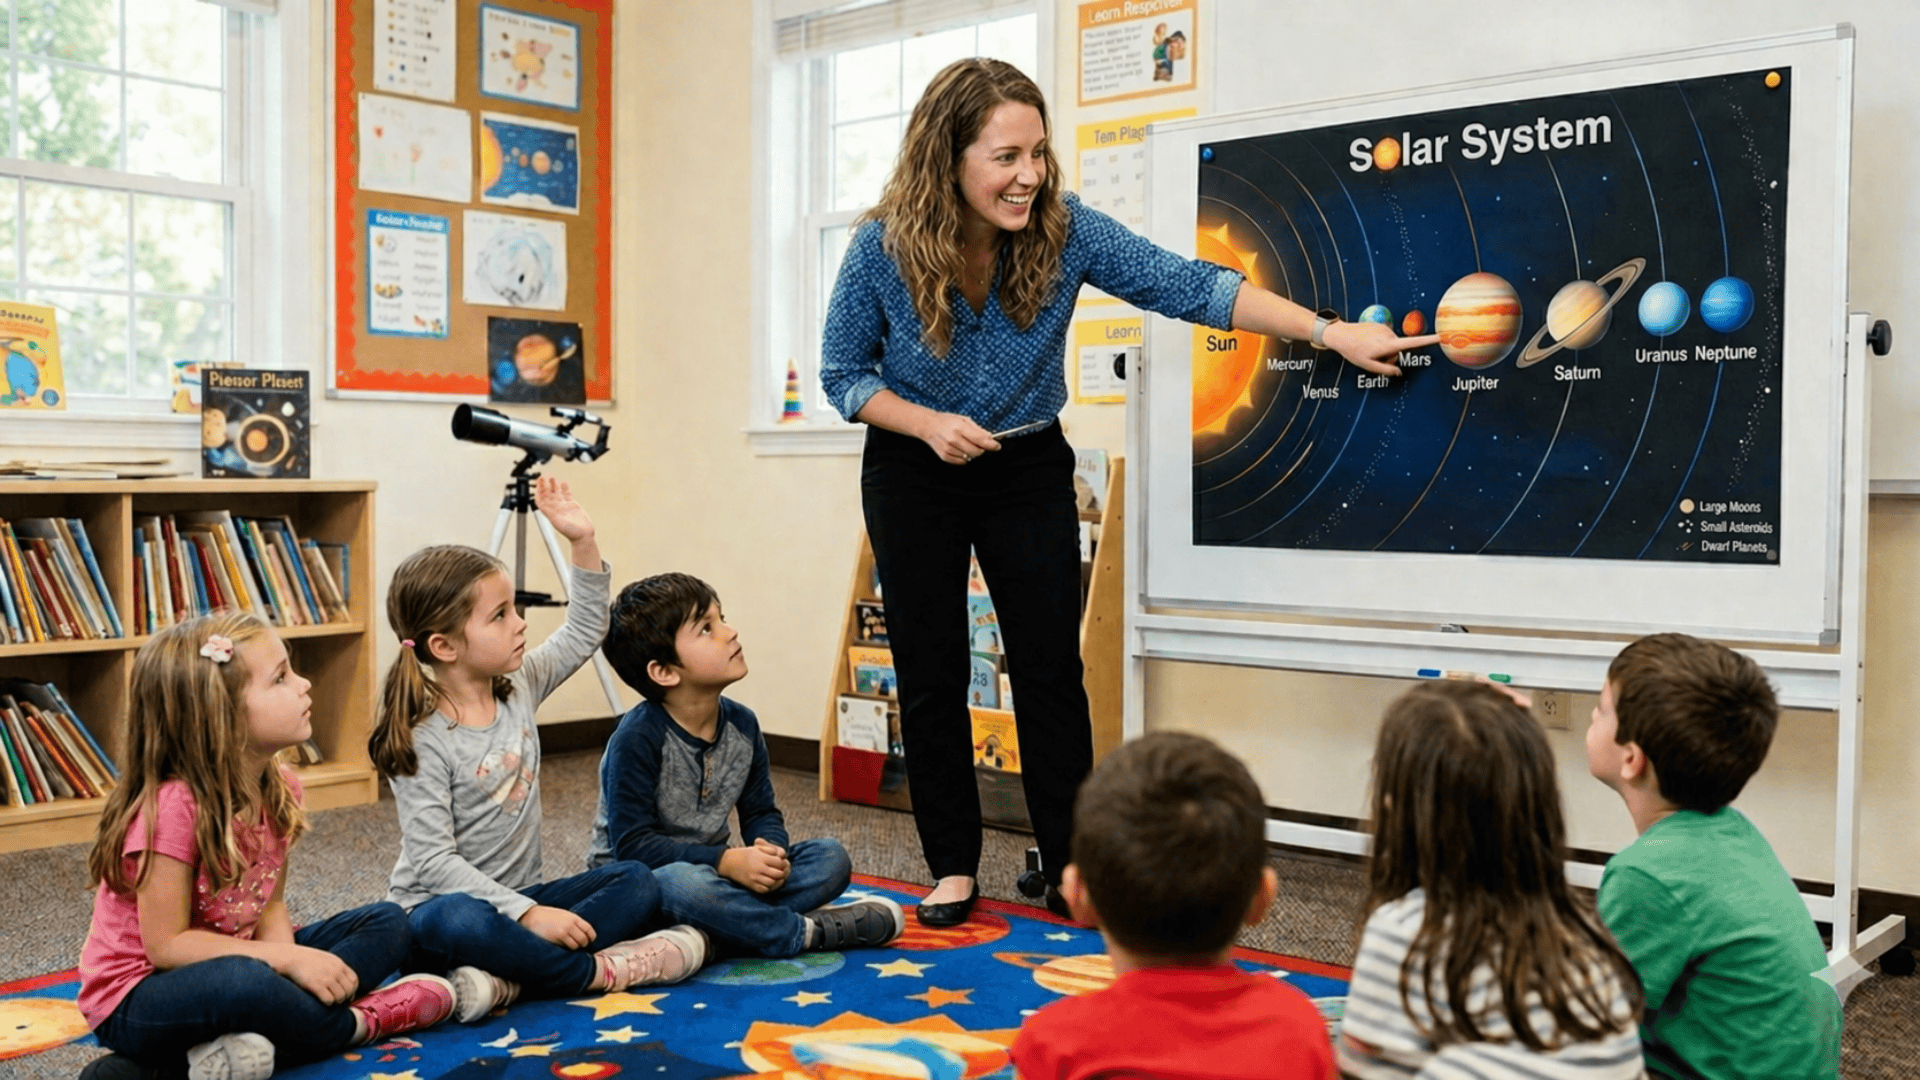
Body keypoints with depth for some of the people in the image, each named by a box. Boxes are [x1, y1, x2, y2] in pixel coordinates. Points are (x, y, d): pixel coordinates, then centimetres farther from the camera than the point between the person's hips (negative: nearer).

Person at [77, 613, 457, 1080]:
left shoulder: (278, 787, -3)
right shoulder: (173, 805, -25)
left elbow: (269, 906, 2)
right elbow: (166, 945, -23)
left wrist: (288, 961, -19)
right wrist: (288, 961, -25)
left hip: (230, 959, 8)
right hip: (137, 997, -8)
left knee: (386, 923, 1)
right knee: (245, 983, -40)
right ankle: (358, 1022, -9)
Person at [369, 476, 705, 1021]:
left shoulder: (518, 686, 4)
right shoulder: (424, 740, -17)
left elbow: (583, 633, 14)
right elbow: (433, 861, -21)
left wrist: (584, 543, 0)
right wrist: (528, 914, -28)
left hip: (515, 897, 7)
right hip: (439, 905, -7)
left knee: (636, 881, -10)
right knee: (457, 923, -40)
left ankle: (507, 978, -27)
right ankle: (601, 970, -24)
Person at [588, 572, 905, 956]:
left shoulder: (742, 724, 1)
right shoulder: (637, 738, -20)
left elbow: (761, 813, 9)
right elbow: (633, 844, -23)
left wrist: (770, 852, -16)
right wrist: (726, 862, -29)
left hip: (709, 871, 7)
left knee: (831, 856, -7)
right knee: (683, 884, -42)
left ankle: (705, 935, -24)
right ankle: (807, 932, -20)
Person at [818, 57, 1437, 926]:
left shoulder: (1065, 230, -17)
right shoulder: (881, 250, -18)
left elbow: (1189, 287, -19)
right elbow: (842, 374, -7)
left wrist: (1330, 332, -23)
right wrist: (928, 425, -23)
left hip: (1028, 470, 1)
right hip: (913, 476, -1)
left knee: (1050, 668, 1)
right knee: (931, 670, 4)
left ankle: (1071, 872, 13)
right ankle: (954, 869, 18)